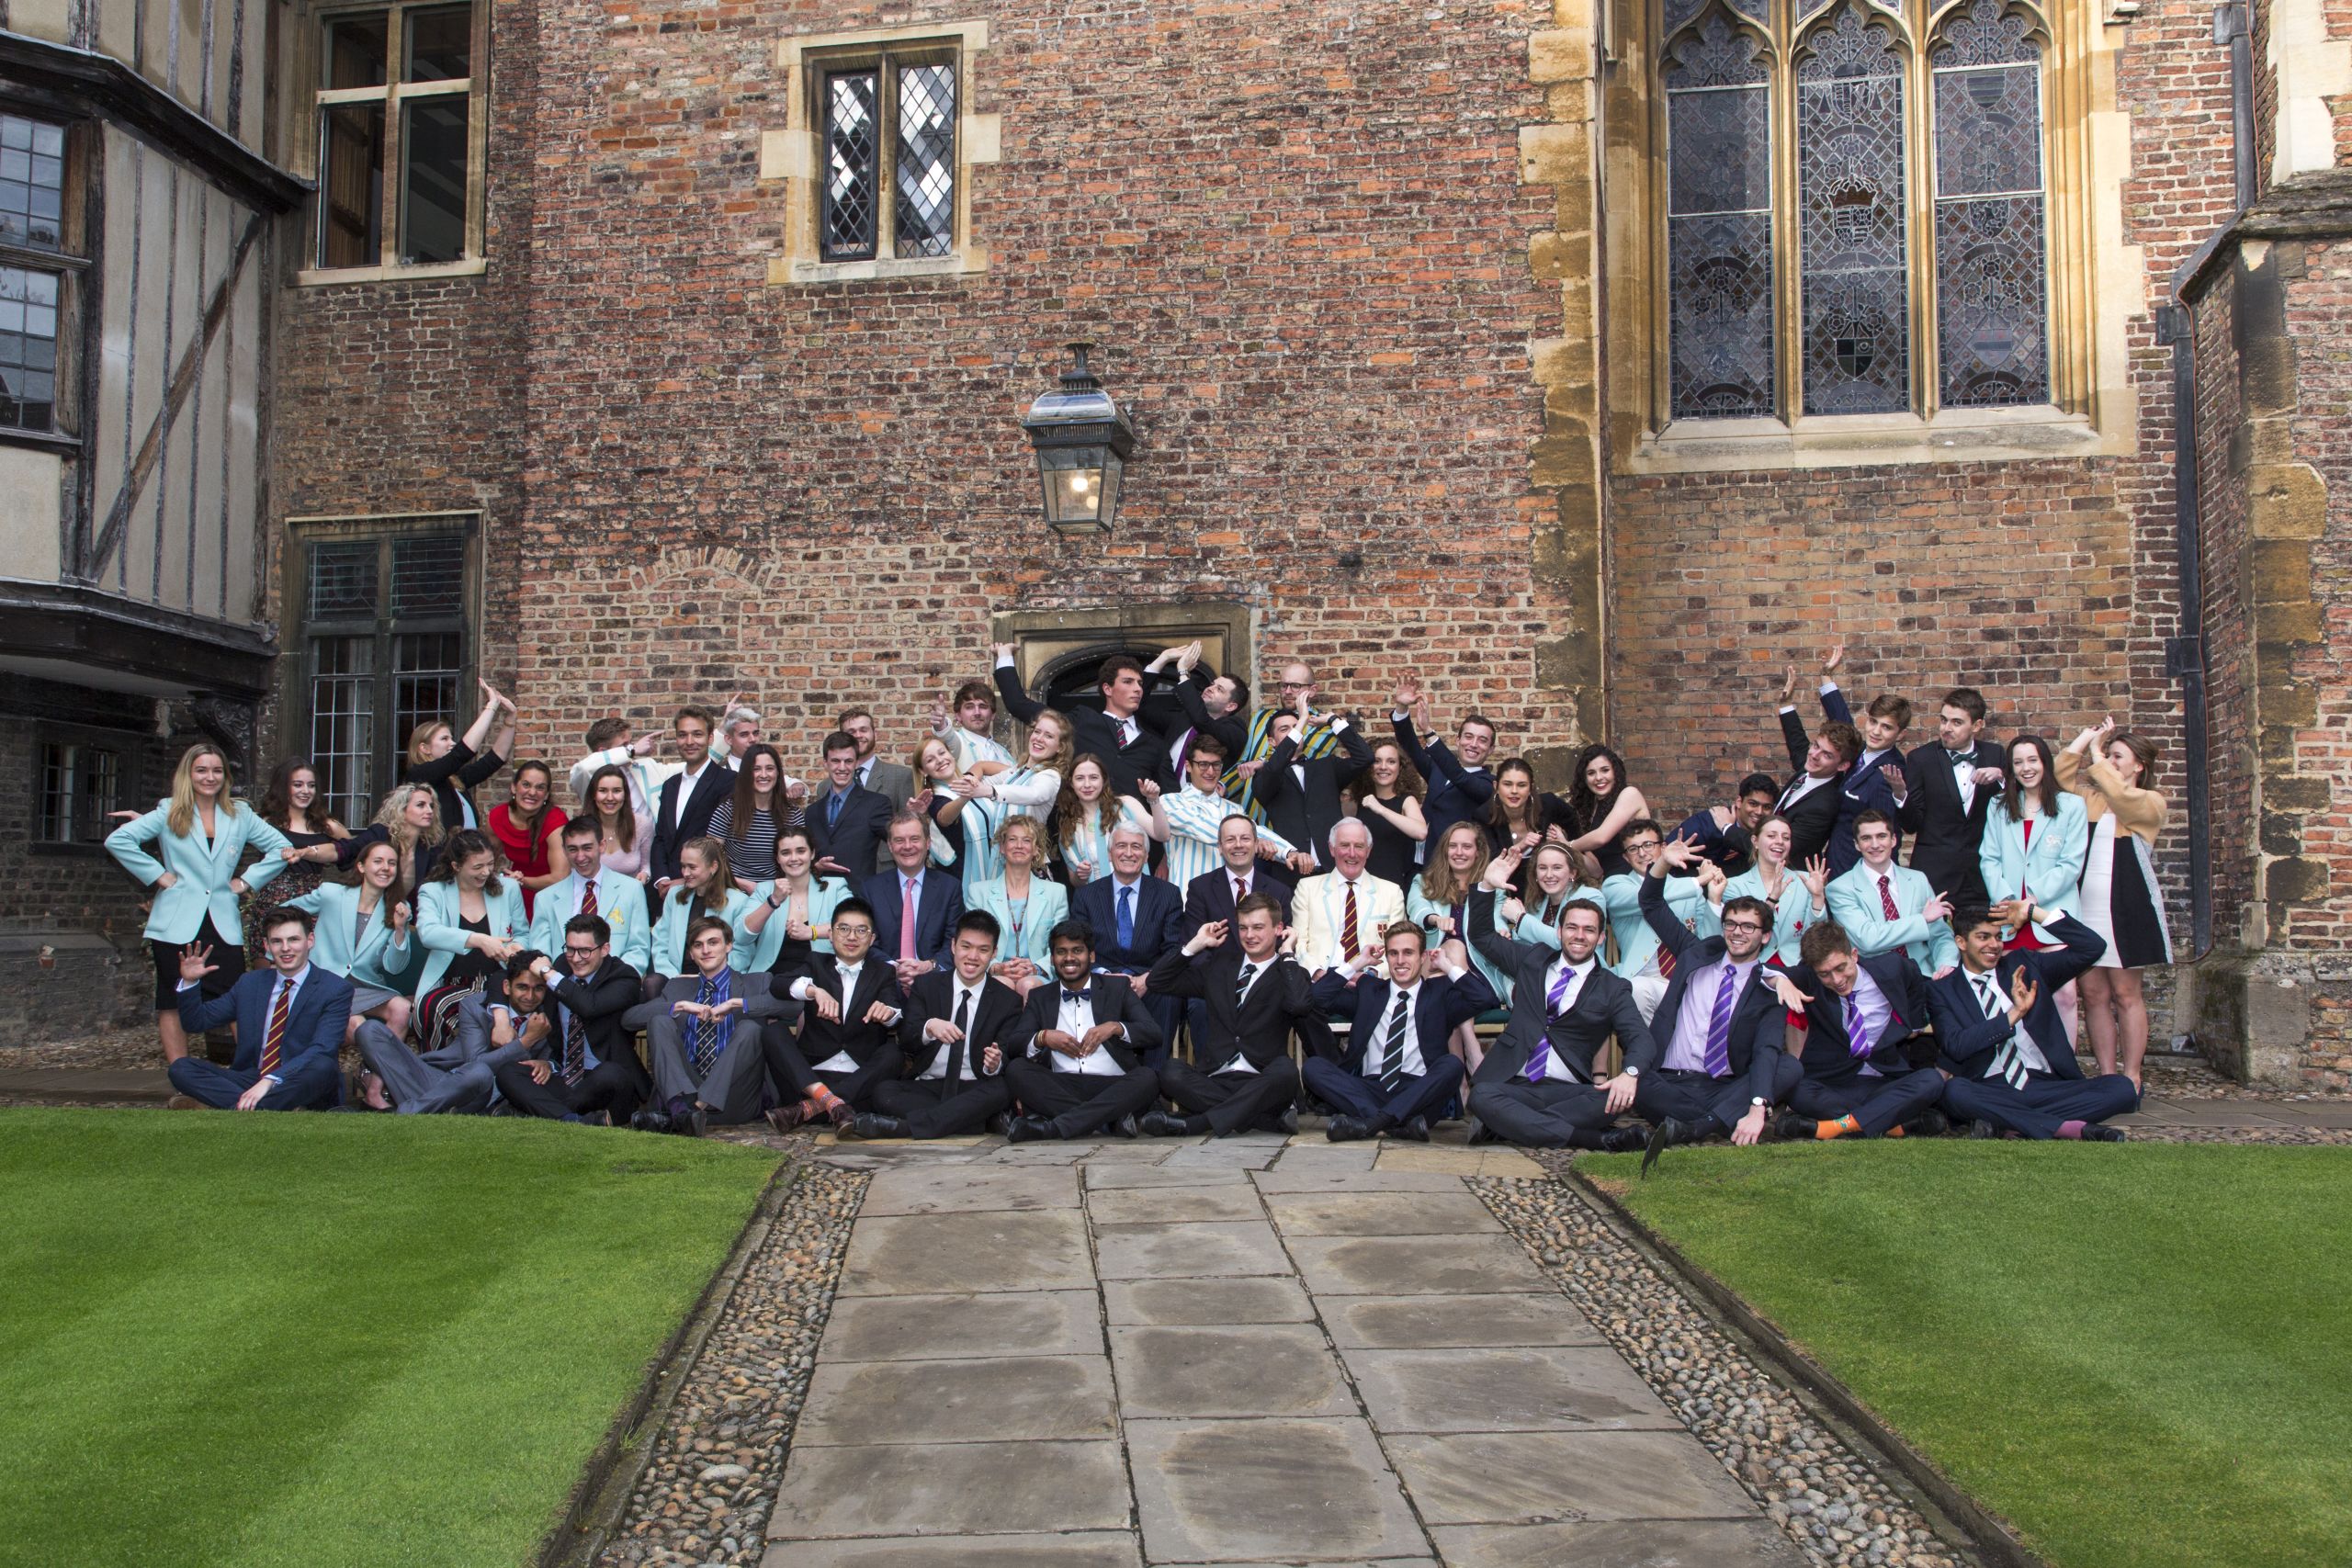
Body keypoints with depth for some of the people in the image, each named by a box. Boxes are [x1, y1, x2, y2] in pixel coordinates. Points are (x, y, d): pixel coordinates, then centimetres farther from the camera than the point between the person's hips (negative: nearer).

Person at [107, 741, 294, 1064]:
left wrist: (247, 881, 3)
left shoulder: (240, 815, 11)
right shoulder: (169, 813, 4)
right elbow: (117, 841, -4)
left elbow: (282, 848, 12)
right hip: (177, 925, -1)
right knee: (173, 1004, 2)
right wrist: (157, 875, -7)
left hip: (223, 925, 1)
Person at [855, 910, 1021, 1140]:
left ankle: (902, 1126, -39)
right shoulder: (927, 986, 9)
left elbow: (1008, 1057, 0)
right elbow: (905, 1041, -2)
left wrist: (995, 1064, -25)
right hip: (927, 1086, 1)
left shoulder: (1008, 1000, 7)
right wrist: (930, 1027, -25)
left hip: (974, 1091, -1)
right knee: (883, 1090, -28)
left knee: (1001, 1090, -35)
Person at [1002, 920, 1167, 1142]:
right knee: (1016, 1068, -25)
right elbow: (1011, 1045, 7)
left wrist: (1115, 1027, -14)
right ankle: (1113, 1119, -30)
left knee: (1148, 1078, -31)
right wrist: (1043, 1037, -12)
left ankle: (1052, 1126, -35)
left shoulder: (1117, 989, 15)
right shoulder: (1040, 997, 19)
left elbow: (1154, 1035, 4)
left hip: (1111, 1088, -1)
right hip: (1060, 1089, 1)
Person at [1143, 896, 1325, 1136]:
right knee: (1170, 1071, -27)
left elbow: (1300, 1004, -16)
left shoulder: (1290, 974, 9)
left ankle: (1192, 1123, -30)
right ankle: (1272, 1118, -27)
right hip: (1213, 1081, 3)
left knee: (1285, 1072, -36)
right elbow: (1159, 982, 16)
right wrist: (1196, 944, 10)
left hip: (1260, 1086, -3)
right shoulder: (1219, 965, 21)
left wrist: (1287, 955, -3)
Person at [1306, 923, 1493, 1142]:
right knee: (1313, 1066, -20)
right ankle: (1398, 1122, -36)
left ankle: (1368, 1123, -38)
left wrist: (1448, 967, 4)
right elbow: (1318, 996, 12)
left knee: (1452, 1063, -31)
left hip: (1418, 1091, -2)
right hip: (1369, 1090, 2)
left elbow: (1485, 998, -2)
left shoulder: (1439, 992, 14)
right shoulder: (1368, 989, 21)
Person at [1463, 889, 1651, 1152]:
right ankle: (1597, 1139, -34)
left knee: (1614, 1101, -33)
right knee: (1481, 1096, -33)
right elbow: (1482, 935, 24)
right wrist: (1487, 886, 7)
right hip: (1515, 1086, 1)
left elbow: (1641, 1041, -2)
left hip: (1569, 1091, -1)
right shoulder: (1533, 960, 19)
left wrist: (1629, 1073, -26)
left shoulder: (1613, 989, 10)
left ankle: (1511, 1126, -27)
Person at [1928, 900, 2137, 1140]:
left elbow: (2092, 947, 8)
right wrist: (2013, 1014, -16)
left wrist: (2034, 913, 3)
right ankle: (2070, 1128, -33)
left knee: (2123, 1088, -21)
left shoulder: (2023, 964, 15)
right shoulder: (1942, 990, 7)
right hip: (1990, 1091, -3)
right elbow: (1955, 1046, -10)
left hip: (2048, 1086, 3)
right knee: (1954, 1091, -37)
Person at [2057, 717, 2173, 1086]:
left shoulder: (2150, 803, 0)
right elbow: (2059, 775, 7)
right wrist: (2087, 738, 6)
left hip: (2125, 909, -5)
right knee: (2094, 994, 3)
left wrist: (2096, 753, -9)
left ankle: (2131, 1077, 5)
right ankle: (2106, 1074, 7)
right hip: (2085, 907, 5)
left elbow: (2120, 796, -19)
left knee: (2125, 994, 0)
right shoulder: (2090, 798, 18)